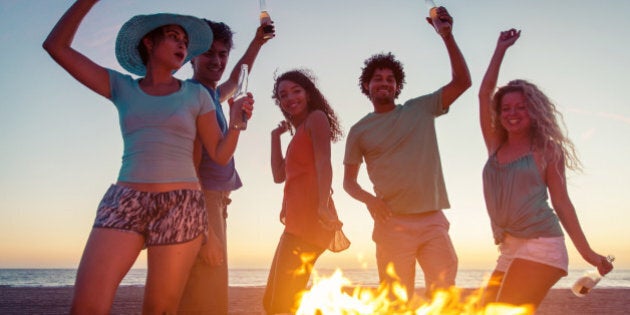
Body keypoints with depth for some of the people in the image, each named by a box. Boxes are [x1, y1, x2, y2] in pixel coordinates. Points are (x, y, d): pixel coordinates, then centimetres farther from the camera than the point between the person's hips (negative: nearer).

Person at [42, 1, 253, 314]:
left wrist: (237, 121, -11)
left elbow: (220, 154, 8)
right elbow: (55, 46, 6)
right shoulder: (122, 87, 12)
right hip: (125, 203, 1)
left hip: (181, 207, -1)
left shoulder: (196, 94, 10)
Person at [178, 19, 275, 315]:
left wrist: (257, 42, 44)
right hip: (199, 203, -10)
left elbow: (235, 79, 43)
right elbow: (190, 164, -17)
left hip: (214, 203, 10)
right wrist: (206, 230, -22)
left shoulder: (212, 95, 18)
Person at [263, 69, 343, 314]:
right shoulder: (299, 132, 28)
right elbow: (279, 175, 23)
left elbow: (324, 163, -14)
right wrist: (276, 135, 23)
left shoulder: (316, 117, 2)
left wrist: (323, 204, -28)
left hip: (309, 216, -10)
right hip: (297, 220, 10)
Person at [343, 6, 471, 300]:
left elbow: (462, 81, 2)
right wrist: (368, 198, -10)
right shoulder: (359, 130, 10)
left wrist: (447, 36, -7)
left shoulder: (420, 109, 10)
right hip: (392, 224, 0)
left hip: (433, 220, 1)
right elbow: (349, 181, 12)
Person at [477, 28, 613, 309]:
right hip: (509, 250, 6)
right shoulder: (495, 145, 14)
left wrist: (586, 251, -1)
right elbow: (484, 93, 11)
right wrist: (501, 49, 16)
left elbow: (561, 202, 3)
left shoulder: (547, 150, 3)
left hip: (540, 246, -5)